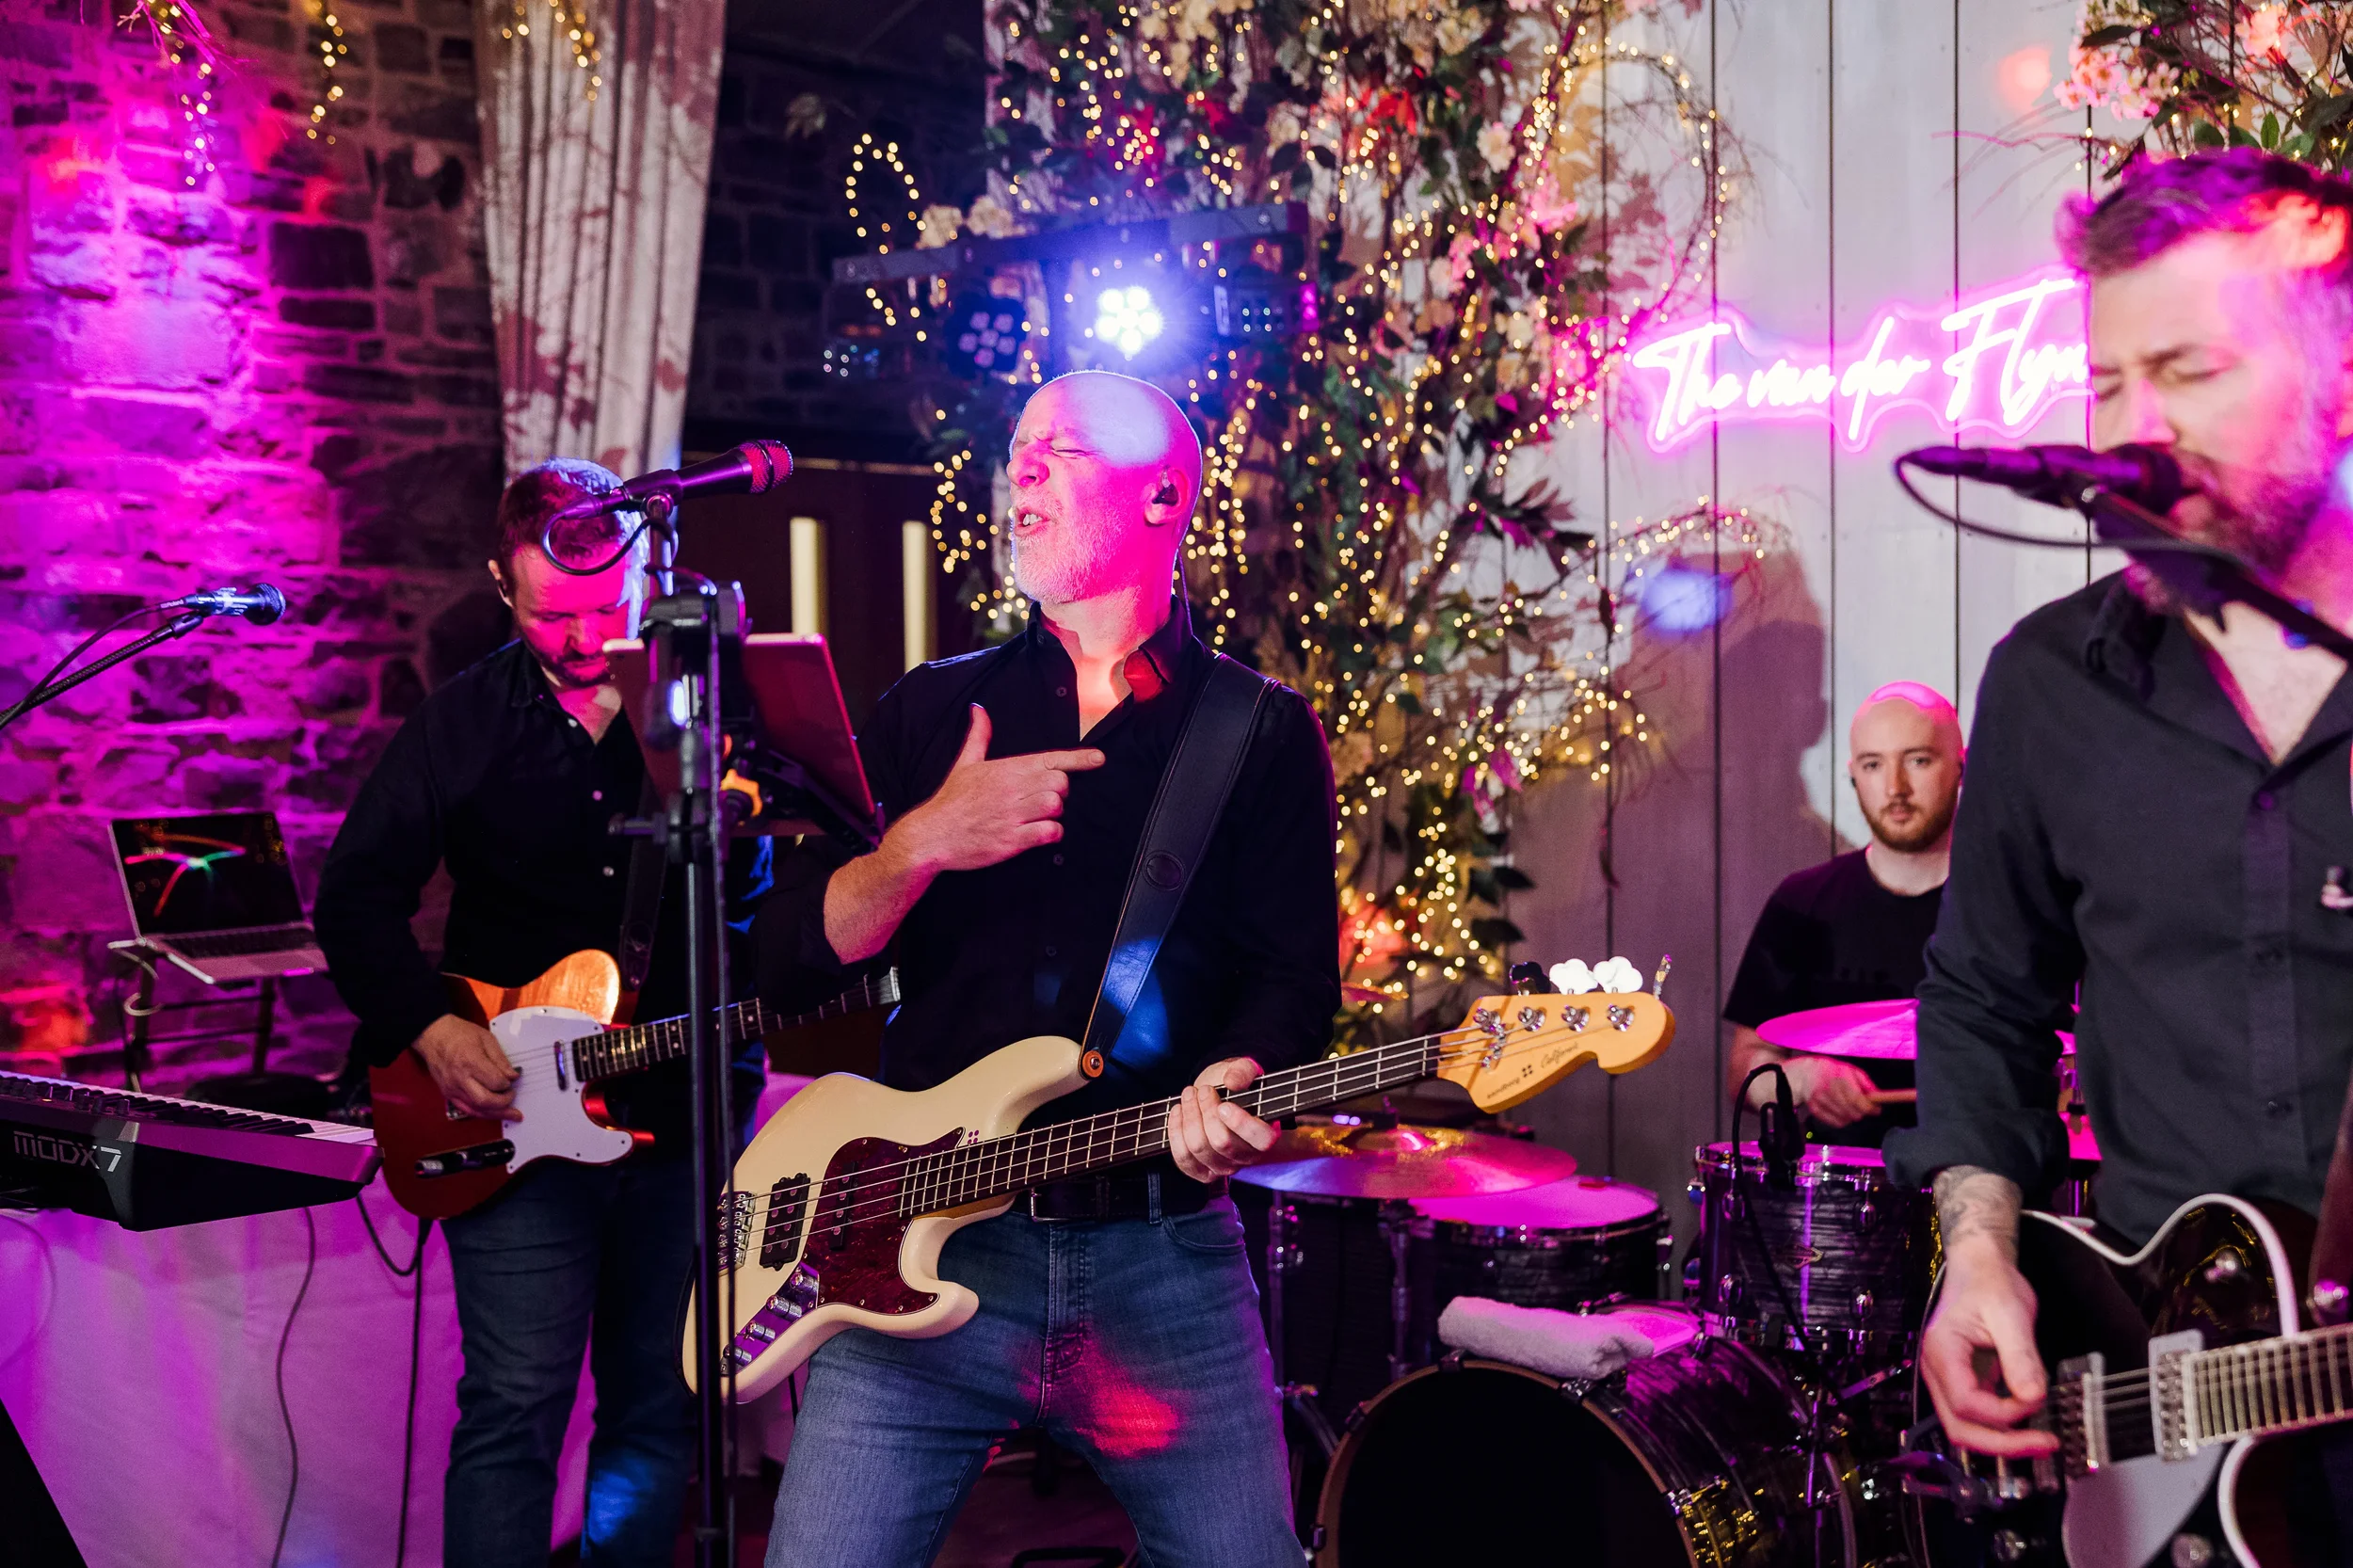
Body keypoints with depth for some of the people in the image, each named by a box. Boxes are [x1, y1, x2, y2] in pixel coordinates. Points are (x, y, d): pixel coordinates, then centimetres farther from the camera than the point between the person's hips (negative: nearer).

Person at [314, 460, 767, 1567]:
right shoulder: (465, 722, 2)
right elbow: (354, 896, 3)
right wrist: (430, 1031, -8)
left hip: (681, 1112, 2)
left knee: (659, 1406, 10)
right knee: (514, 1408, -5)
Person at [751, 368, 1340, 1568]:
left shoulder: (1264, 735, 8)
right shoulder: (932, 710, 12)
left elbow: (1294, 974, -2)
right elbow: (788, 959, 6)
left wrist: (1232, 1082, -23)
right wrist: (925, 843, -11)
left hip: (1164, 1257, -1)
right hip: (928, 1252, 1)